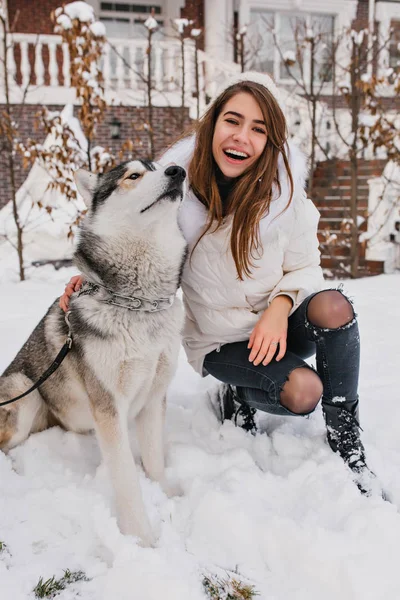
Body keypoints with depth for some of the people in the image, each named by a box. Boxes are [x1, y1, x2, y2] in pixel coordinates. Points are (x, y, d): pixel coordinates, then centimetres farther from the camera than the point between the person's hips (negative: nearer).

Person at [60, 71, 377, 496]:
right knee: (302, 391, -28)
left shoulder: (283, 190, -11)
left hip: (277, 327, 2)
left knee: (333, 306, -31)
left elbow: (304, 267, -4)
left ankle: (346, 442, -11)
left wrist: (281, 305, -25)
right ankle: (236, 396, 7)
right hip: (219, 339, -2)